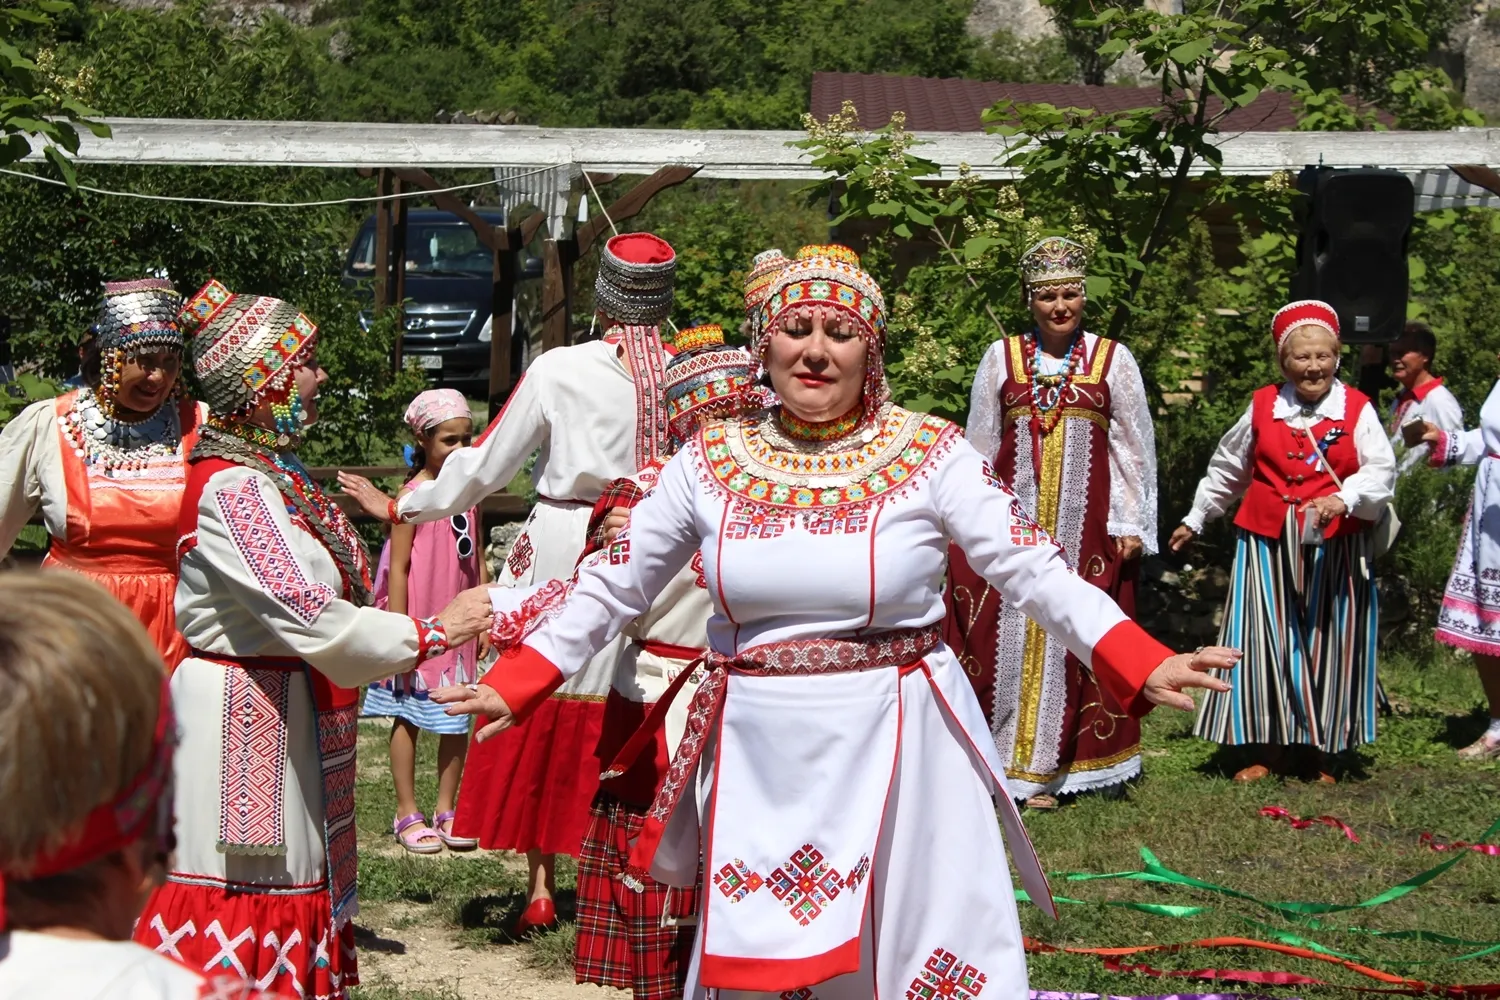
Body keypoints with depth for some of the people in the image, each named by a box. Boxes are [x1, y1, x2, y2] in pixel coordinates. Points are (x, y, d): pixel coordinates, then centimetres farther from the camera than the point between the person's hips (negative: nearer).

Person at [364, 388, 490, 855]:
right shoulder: (415, 495, -11)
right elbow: (397, 567, -13)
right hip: (419, 624, -6)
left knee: (457, 719, 10)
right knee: (409, 716, 5)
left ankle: (447, 810, 21)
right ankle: (407, 813, 12)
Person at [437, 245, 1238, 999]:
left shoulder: (931, 455, -4)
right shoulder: (711, 461, 3)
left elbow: (1037, 572, -8)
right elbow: (613, 584, 10)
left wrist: (1143, 667, -21)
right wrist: (514, 686, 5)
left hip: (896, 752, -2)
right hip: (759, 764, 2)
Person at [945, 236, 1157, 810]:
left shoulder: (1113, 360, 5)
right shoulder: (1001, 358, 7)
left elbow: (1133, 447, 6)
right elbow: (978, 445, 10)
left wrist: (1130, 524, 1)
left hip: (1085, 522, 0)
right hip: (1011, 519, 1)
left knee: (1073, 635, 0)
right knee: (1003, 634, -3)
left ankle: (1047, 767, 7)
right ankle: (1001, 758, 4)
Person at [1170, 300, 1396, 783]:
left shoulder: (1356, 410, -1)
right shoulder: (1263, 407, 6)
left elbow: (1381, 471, -7)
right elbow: (1227, 468, 18)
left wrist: (1343, 498, -25)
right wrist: (1195, 519, 24)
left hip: (1334, 549, -2)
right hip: (1268, 546, 2)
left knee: (1326, 647, 4)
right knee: (1266, 645, 1)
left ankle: (1318, 753, 13)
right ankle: (1268, 751, 9)